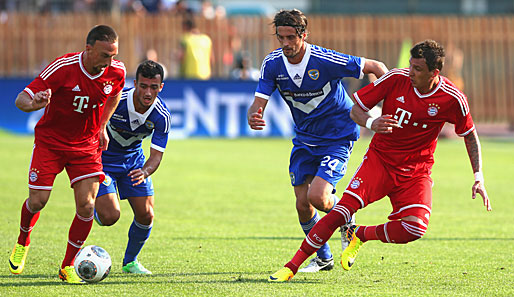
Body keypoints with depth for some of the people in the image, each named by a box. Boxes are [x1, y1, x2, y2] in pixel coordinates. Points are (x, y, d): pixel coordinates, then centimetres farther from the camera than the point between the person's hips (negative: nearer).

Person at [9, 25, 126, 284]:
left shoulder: (116, 72, -12)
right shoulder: (63, 68, -25)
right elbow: (20, 99, -24)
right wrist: (34, 104, -47)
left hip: (86, 145, 3)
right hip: (50, 142, -3)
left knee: (86, 206, -11)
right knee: (37, 201, -6)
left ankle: (67, 267, 5)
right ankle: (22, 241, 29)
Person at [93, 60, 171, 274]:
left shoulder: (162, 116, -21)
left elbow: (156, 156, -20)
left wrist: (145, 172, -42)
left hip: (133, 159, 3)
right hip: (103, 158, -3)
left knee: (146, 215, -5)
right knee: (109, 217, -18)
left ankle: (130, 261, 21)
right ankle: (93, 207, 21)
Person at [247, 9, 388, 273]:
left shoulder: (325, 60, -24)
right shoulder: (272, 63, -10)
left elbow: (375, 67, -15)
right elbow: (259, 102, -13)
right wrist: (253, 117, -37)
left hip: (338, 137, -5)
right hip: (304, 139, 5)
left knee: (317, 196, -21)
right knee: (302, 204, 0)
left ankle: (347, 224, 13)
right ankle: (323, 257, 24)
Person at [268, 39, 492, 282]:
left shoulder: (452, 99, -13)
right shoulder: (397, 79, -13)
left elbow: (470, 136, 5)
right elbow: (356, 109, -3)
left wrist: (479, 177, -1)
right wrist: (371, 123, -25)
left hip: (416, 171, 1)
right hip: (379, 159, 0)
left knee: (415, 229, -24)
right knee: (343, 209, -20)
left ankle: (361, 235, 6)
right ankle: (291, 267, -15)